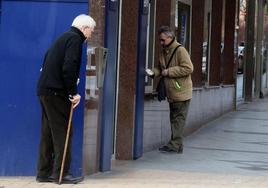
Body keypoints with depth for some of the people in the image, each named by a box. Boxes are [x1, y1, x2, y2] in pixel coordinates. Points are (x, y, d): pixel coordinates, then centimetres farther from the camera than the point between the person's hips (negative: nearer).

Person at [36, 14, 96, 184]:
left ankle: (45, 173, 13)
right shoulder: (75, 39, -8)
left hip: (45, 90, 9)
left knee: (49, 132, 11)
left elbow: (47, 62, 21)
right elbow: (68, 68, -20)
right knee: (62, 132, -5)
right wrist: (73, 92, -15)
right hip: (56, 92, -9)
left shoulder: (64, 38, 21)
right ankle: (62, 173, -4)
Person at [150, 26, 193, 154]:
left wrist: (169, 71, -17)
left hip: (181, 92, -8)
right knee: (174, 119, 11)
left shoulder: (180, 50, -12)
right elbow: (160, 68, 25)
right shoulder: (163, 52, 13)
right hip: (171, 93, 8)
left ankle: (174, 145, -3)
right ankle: (177, 146, 17)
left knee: (178, 119, -5)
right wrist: (153, 72, 2)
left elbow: (188, 68, -18)